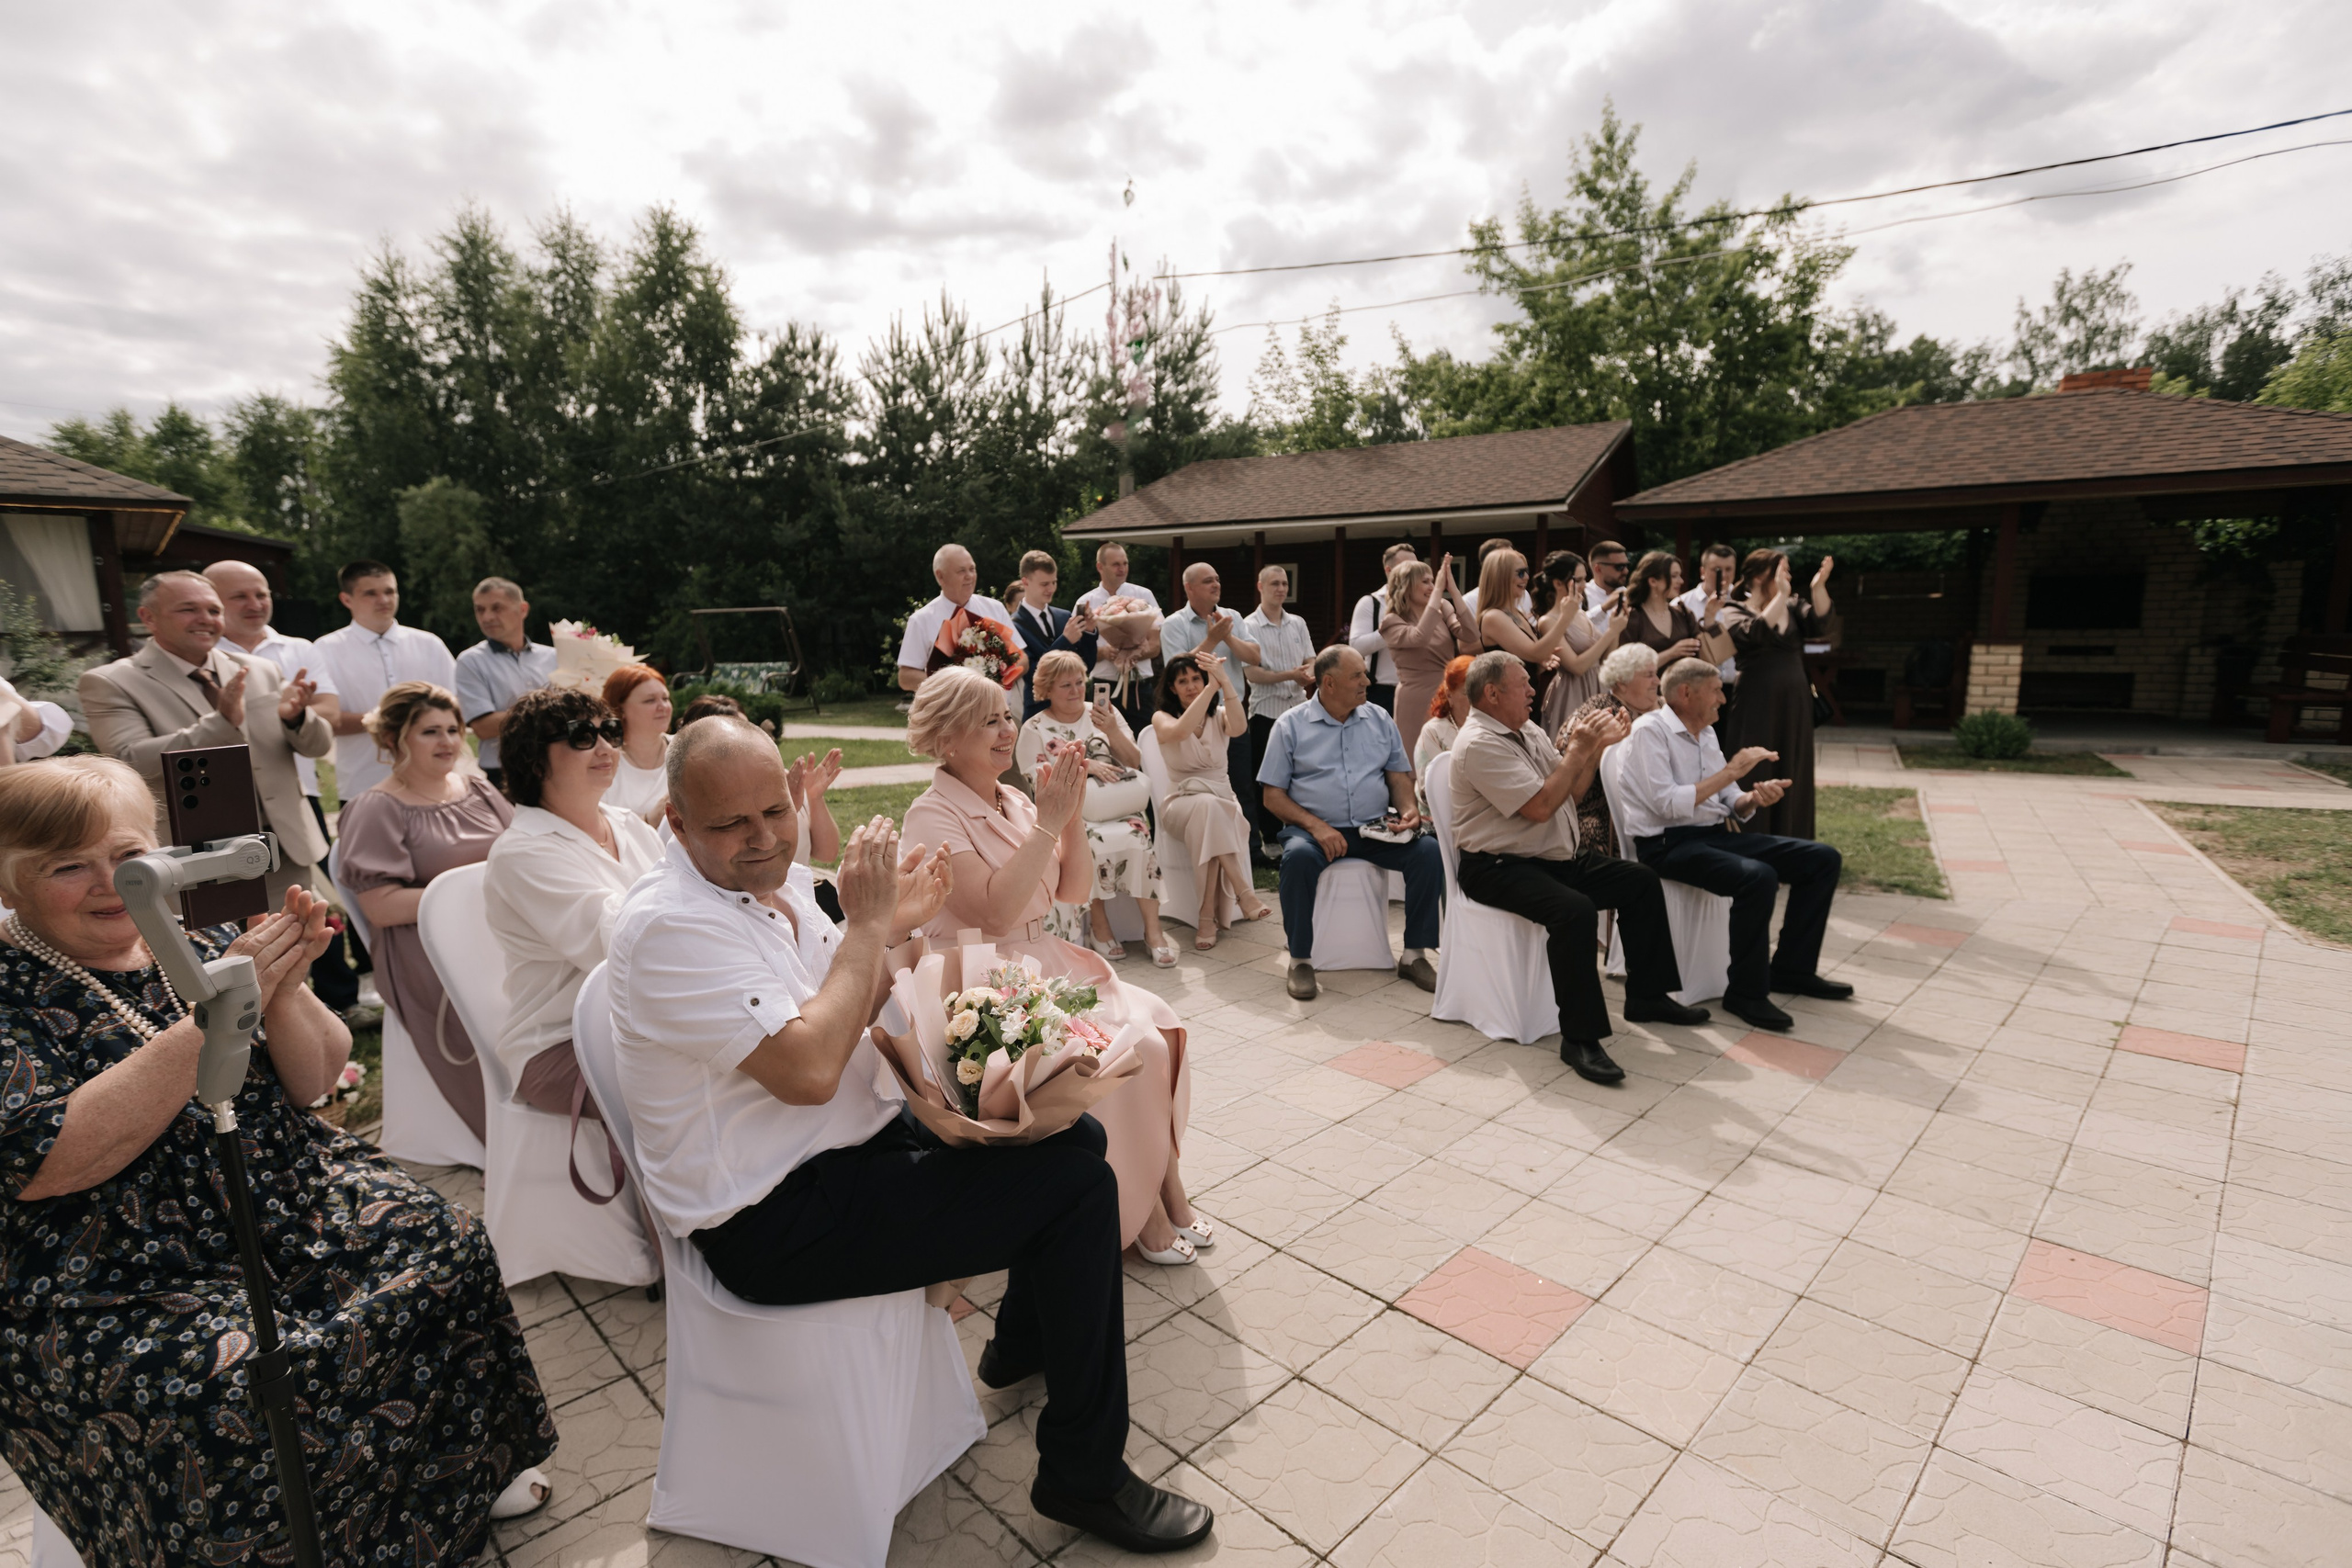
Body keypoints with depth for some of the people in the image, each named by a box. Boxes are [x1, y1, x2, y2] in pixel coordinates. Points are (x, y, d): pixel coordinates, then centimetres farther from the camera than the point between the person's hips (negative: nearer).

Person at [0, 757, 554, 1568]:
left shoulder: (198, 950, 5)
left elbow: (314, 1081, 4)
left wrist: (284, 988, -16)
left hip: (286, 1212, 5)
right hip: (113, 1293, -4)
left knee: (441, 1242, -13)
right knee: (232, 1387, -29)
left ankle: (462, 1472, 8)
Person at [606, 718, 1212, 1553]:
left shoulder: (766, 882, 4)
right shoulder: (670, 925, -24)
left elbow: (848, 1009, 15)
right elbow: (809, 1069, -31)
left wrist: (894, 927, -2)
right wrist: (867, 922, -22)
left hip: (860, 1139, 9)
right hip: (779, 1220, -9)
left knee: (1074, 1135, 13)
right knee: (1078, 1188, -14)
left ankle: (1024, 1340, 37)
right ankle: (1085, 1477, 4)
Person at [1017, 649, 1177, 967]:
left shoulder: (1104, 712, 15)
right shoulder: (1035, 729, 8)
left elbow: (1134, 764, 9)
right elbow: (1038, 784, -3)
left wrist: (1113, 732, -7)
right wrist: (1084, 765, -10)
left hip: (1119, 807, 2)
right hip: (1068, 813, -2)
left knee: (1138, 836, -29)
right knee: (1094, 841, -34)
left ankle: (1153, 929, -23)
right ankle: (1098, 924, -15)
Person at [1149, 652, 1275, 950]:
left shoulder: (1219, 716, 9)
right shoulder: (1161, 718, 4)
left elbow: (1238, 727, -18)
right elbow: (1180, 731, -23)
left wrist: (1224, 682, -30)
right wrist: (1212, 687, -27)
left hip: (1222, 800, 2)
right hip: (1181, 803, -1)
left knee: (1210, 817, -36)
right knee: (1207, 805, -37)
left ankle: (1208, 914, -34)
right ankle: (1242, 892, -40)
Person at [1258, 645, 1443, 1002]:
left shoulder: (1379, 720, 13)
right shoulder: (1291, 725, 2)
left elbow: (1399, 775, 15)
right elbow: (1273, 795, -1)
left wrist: (1409, 809, -8)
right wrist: (1316, 826, -16)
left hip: (1376, 827, 3)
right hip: (1316, 828, -3)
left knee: (1429, 851, -22)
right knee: (1298, 857, -36)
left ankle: (1415, 955, -7)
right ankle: (1300, 960, -18)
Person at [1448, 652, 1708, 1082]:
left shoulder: (1528, 731, 14)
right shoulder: (1480, 744, -17)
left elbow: (1571, 791, 17)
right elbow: (1541, 806, -23)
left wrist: (1598, 745, 4)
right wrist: (1578, 749, -14)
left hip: (1555, 859, 10)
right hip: (1498, 867, -10)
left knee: (1640, 880, 3)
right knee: (1575, 911, -33)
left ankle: (1646, 996, 15)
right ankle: (1579, 1038, -24)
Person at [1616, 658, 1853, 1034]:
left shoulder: (1705, 734, 16)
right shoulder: (1650, 730, -10)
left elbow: (1733, 804, 16)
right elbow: (1667, 803, -23)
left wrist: (1755, 797, -7)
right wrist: (1730, 771, -16)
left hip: (1715, 835, 9)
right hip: (1667, 844, -9)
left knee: (1823, 859, 3)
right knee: (1758, 876, -33)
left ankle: (1792, 969, 14)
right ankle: (1746, 992, -15)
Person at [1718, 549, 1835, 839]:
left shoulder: (1792, 605, 12)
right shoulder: (1734, 611, -4)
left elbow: (1817, 622, -6)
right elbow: (1756, 633, -23)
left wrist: (1818, 585, -16)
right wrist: (1780, 594, -24)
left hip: (1795, 705, 6)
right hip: (1757, 707, -5)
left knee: (1792, 779, 9)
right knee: (1757, 780, -3)